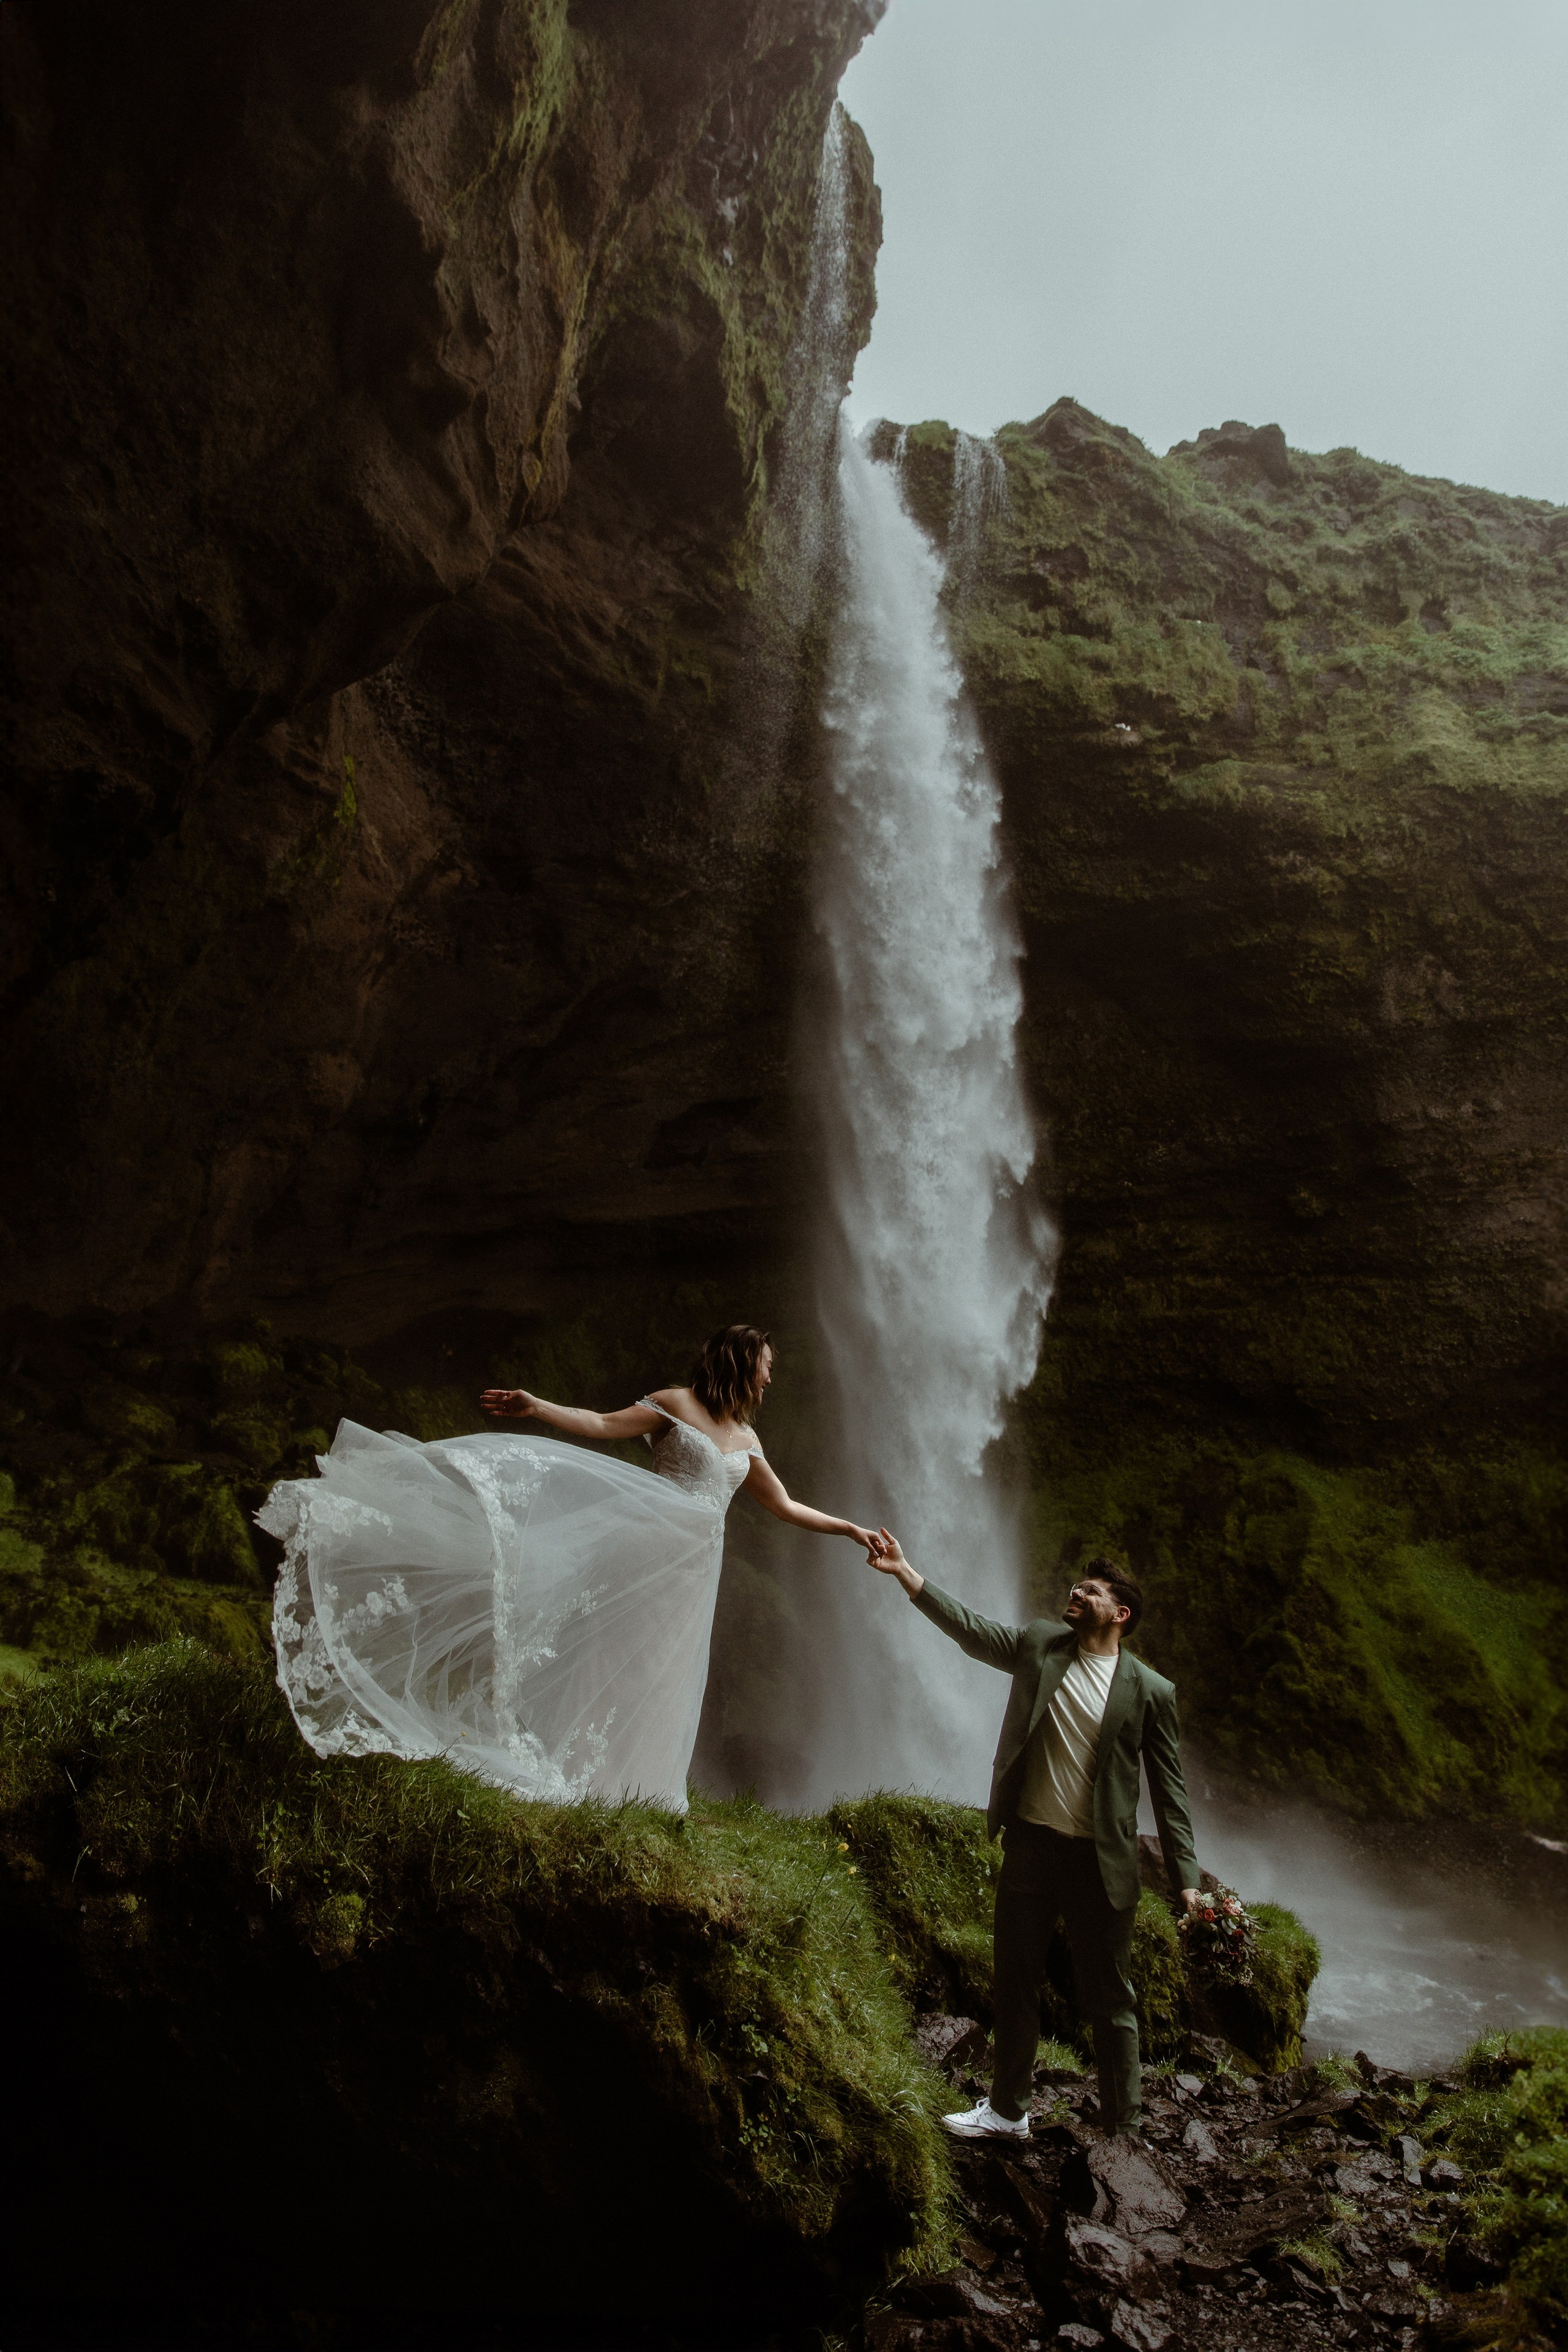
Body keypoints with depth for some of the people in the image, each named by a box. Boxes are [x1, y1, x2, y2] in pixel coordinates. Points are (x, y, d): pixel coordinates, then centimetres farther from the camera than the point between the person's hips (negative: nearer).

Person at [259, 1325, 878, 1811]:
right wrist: (535, 1408, -18)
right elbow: (601, 1426, -6)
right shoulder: (675, 1404, 1)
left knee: (662, 1679, 6)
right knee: (618, 1661, -11)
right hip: (648, 1542, -5)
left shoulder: (746, 1442, 18)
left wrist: (848, 1528, 23)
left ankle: (629, 1796, 14)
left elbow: (786, 1508, 24)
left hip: (694, 1570, 6)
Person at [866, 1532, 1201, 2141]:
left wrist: (1186, 1879, -6)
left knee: (1109, 2000, 7)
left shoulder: (1150, 1691, -6)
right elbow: (969, 1627, -6)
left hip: (1100, 1862, -4)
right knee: (1015, 1984, 17)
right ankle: (1007, 2110, 35)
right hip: (1029, 1845, 4)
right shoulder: (1040, 1645, 1)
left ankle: (1124, 2129, 23)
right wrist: (905, 1573, -17)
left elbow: (1168, 1787, -3)